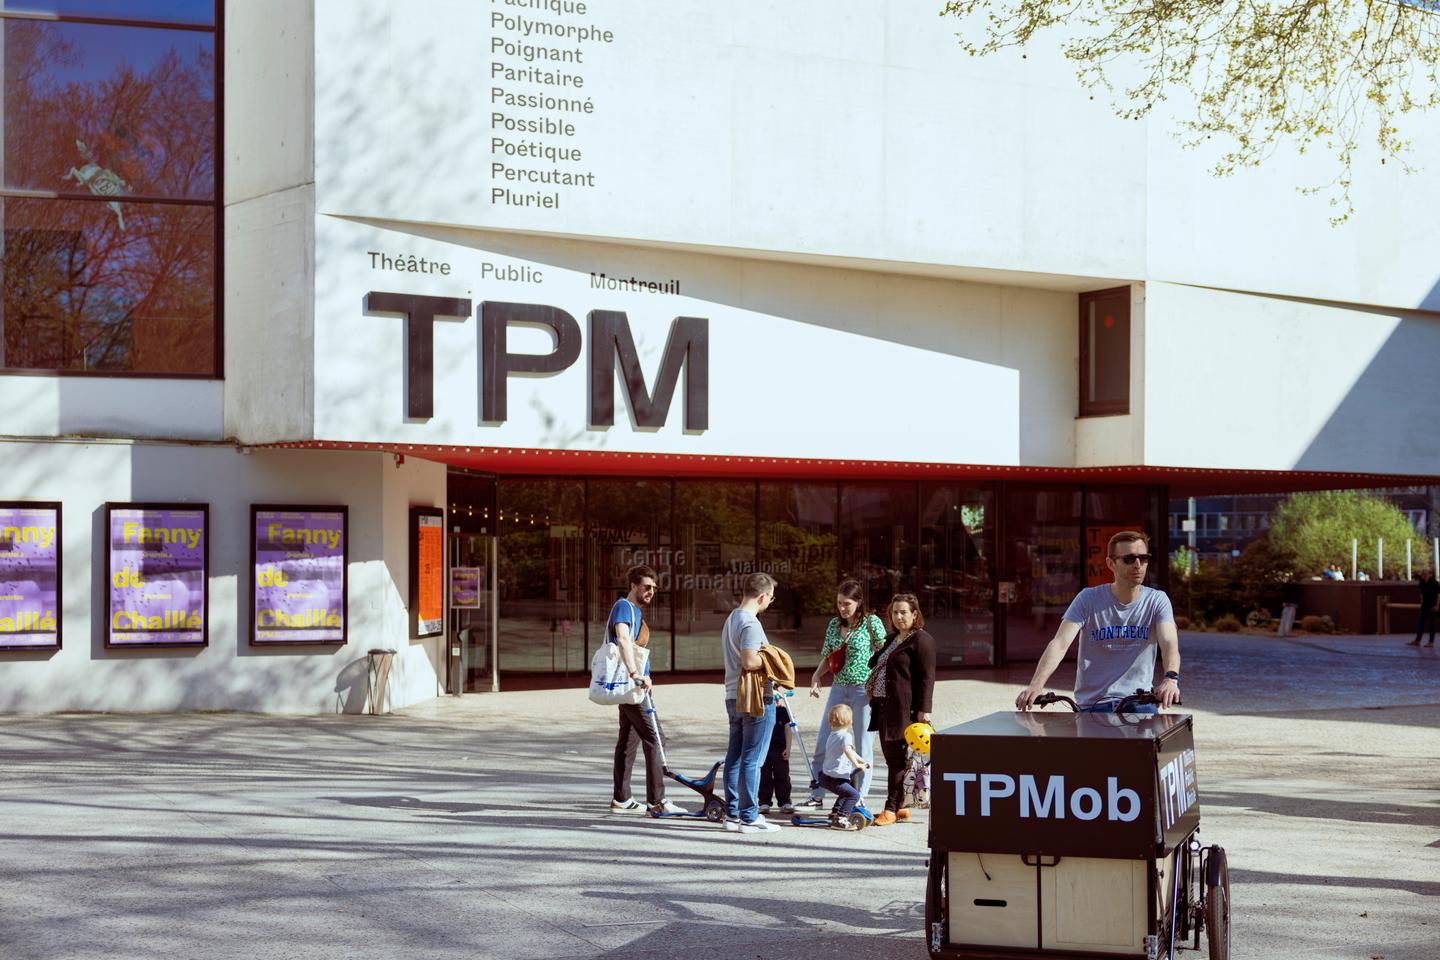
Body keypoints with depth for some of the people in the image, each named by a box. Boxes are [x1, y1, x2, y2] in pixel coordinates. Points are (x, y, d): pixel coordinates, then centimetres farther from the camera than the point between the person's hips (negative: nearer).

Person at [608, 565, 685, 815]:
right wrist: (635, 673, -40)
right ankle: (657, 800, -10)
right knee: (652, 738, -10)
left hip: (629, 683, 10)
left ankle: (621, 799, 14)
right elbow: (623, 638, -30)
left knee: (628, 739, 11)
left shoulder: (635, 610, 20)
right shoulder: (624, 607, -13)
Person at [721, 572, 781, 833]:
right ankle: (749, 818, -3)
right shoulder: (751, 623, -16)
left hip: (733, 697, 10)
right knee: (752, 759, -5)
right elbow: (749, 662, -26)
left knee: (734, 757, 12)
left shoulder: (731, 619, 16)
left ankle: (732, 814, 17)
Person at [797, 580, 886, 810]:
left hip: (865, 689, -5)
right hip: (839, 688, 5)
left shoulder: (872, 622, -6)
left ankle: (859, 798, 12)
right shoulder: (835, 624, 9)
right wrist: (816, 677, -1)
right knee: (823, 744, 4)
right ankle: (817, 795, 12)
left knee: (864, 746, 3)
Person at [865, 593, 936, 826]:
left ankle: (892, 808, -3)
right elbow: (876, 666, 31)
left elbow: (927, 677, -12)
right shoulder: (891, 640, 21)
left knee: (897, 758, -6)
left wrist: (923, 709, -18)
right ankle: (900, 806, 16)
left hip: (904, 708, -9)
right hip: (884, 707, 9)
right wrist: (874, 702, 24)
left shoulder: (921, 640, -6)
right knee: (890, 757, 9)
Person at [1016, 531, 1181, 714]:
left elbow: (1169, 643, -17)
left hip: (1139, 701, 0)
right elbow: (1059, 644, -15)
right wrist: (1036, 685, -34)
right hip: (1092, 704, 0)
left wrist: (1171, 678, -41)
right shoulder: (1088, 599, -3)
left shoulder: (1157, 601, 0)